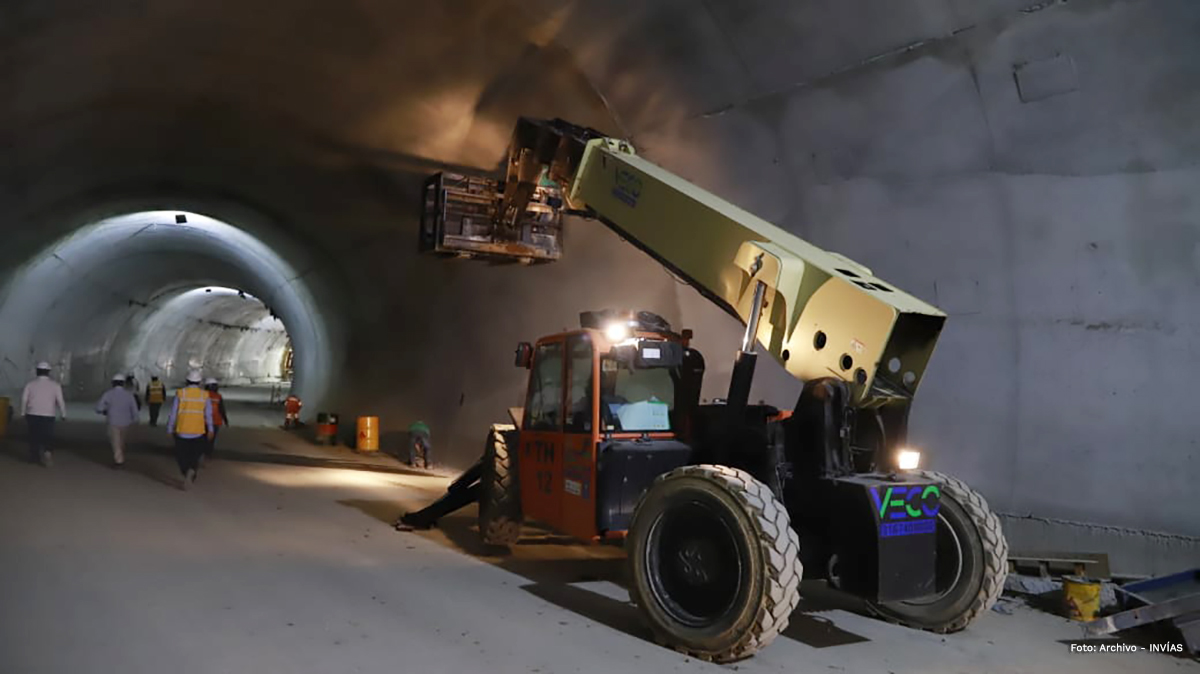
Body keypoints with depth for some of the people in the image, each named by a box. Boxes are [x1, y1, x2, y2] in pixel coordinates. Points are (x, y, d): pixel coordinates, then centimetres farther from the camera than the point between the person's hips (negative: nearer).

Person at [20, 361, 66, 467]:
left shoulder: (30, 384, 0)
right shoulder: (55, 385, -3)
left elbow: (24, 400, -1)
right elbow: (60, 401, -5)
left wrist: (23, 413, 10)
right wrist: (63, 415, 6)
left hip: (32, 415, 2)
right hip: (48, 416, -2)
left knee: (34, 436, 15)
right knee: (46, 437, 5)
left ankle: (35, 457, 21)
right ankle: (46, 451, -19)